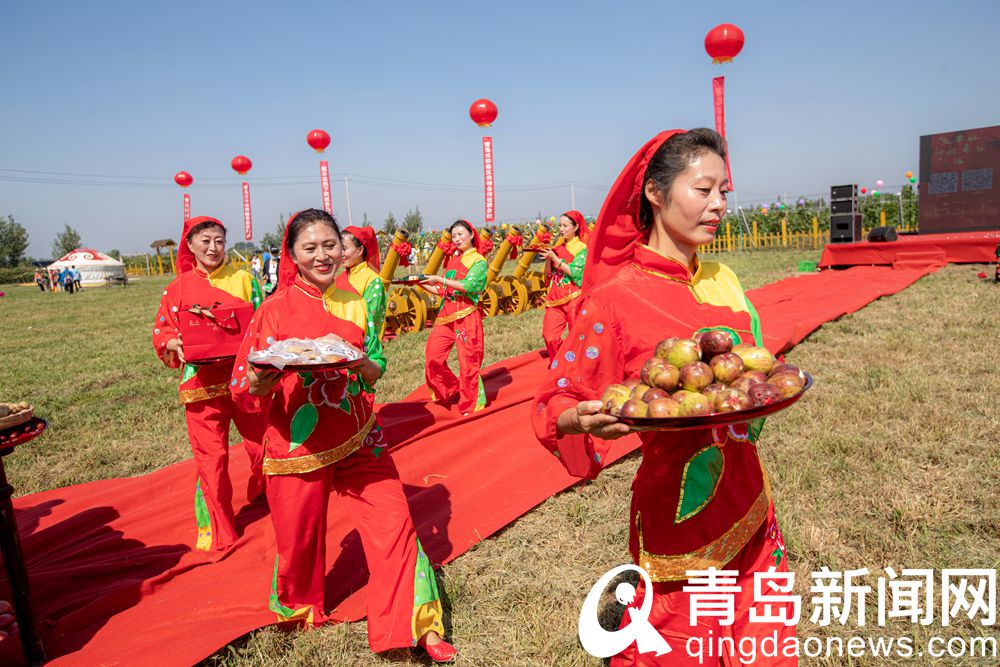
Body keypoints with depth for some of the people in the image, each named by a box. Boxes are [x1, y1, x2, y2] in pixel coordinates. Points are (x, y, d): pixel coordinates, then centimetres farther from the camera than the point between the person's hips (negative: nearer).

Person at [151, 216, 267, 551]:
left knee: (263, 444, 9)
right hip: (202, 383, 0)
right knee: (211, 457, 2)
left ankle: (264, 495, 41)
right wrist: (174, 344, -15)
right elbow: (162, 331, 6)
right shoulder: (178, 287, 3)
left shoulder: (243, 279, 3)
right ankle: (216, 529, 21)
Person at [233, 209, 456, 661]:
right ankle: (300, 612, 44)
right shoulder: (276, 309, -6)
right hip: (298, 445, -2)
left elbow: (376, 372, 7)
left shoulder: (354, 302, 4)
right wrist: (265, 376, -28)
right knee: (300, 538, 12)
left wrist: (356, 361, -15)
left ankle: (418, 625, 14)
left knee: (394, 524, -4)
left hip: (357, 439, 2)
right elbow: (244, 386, -6)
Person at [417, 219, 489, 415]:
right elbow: (442, 290, 17)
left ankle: (472, 404, 12)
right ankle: (451, 390, 22)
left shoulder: (479, 261, -2)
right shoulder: (452, 259, 17)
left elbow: (468, 285, -18)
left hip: (466, 315, -6)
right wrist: (422, 284, 5)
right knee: (433, 355, 1)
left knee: (468, 360, -2)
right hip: (446, 313, 6)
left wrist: (440, 280, -18)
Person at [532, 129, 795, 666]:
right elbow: (555, 401, -14)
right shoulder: (618, 297, -16)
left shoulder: (722, 280, 3)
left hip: (747, 497, 6)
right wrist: (583, 419, -33)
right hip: (679, 506, -6)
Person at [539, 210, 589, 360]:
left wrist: (554, 258, -12)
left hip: (574, 298, -4)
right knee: (549, 336, -6)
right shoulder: (557, 248, 14)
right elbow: (548, 276, 13)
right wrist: (548, 258, -2)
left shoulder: (582, 248, -1)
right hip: (555, 299, 5)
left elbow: (574, 272, -14)